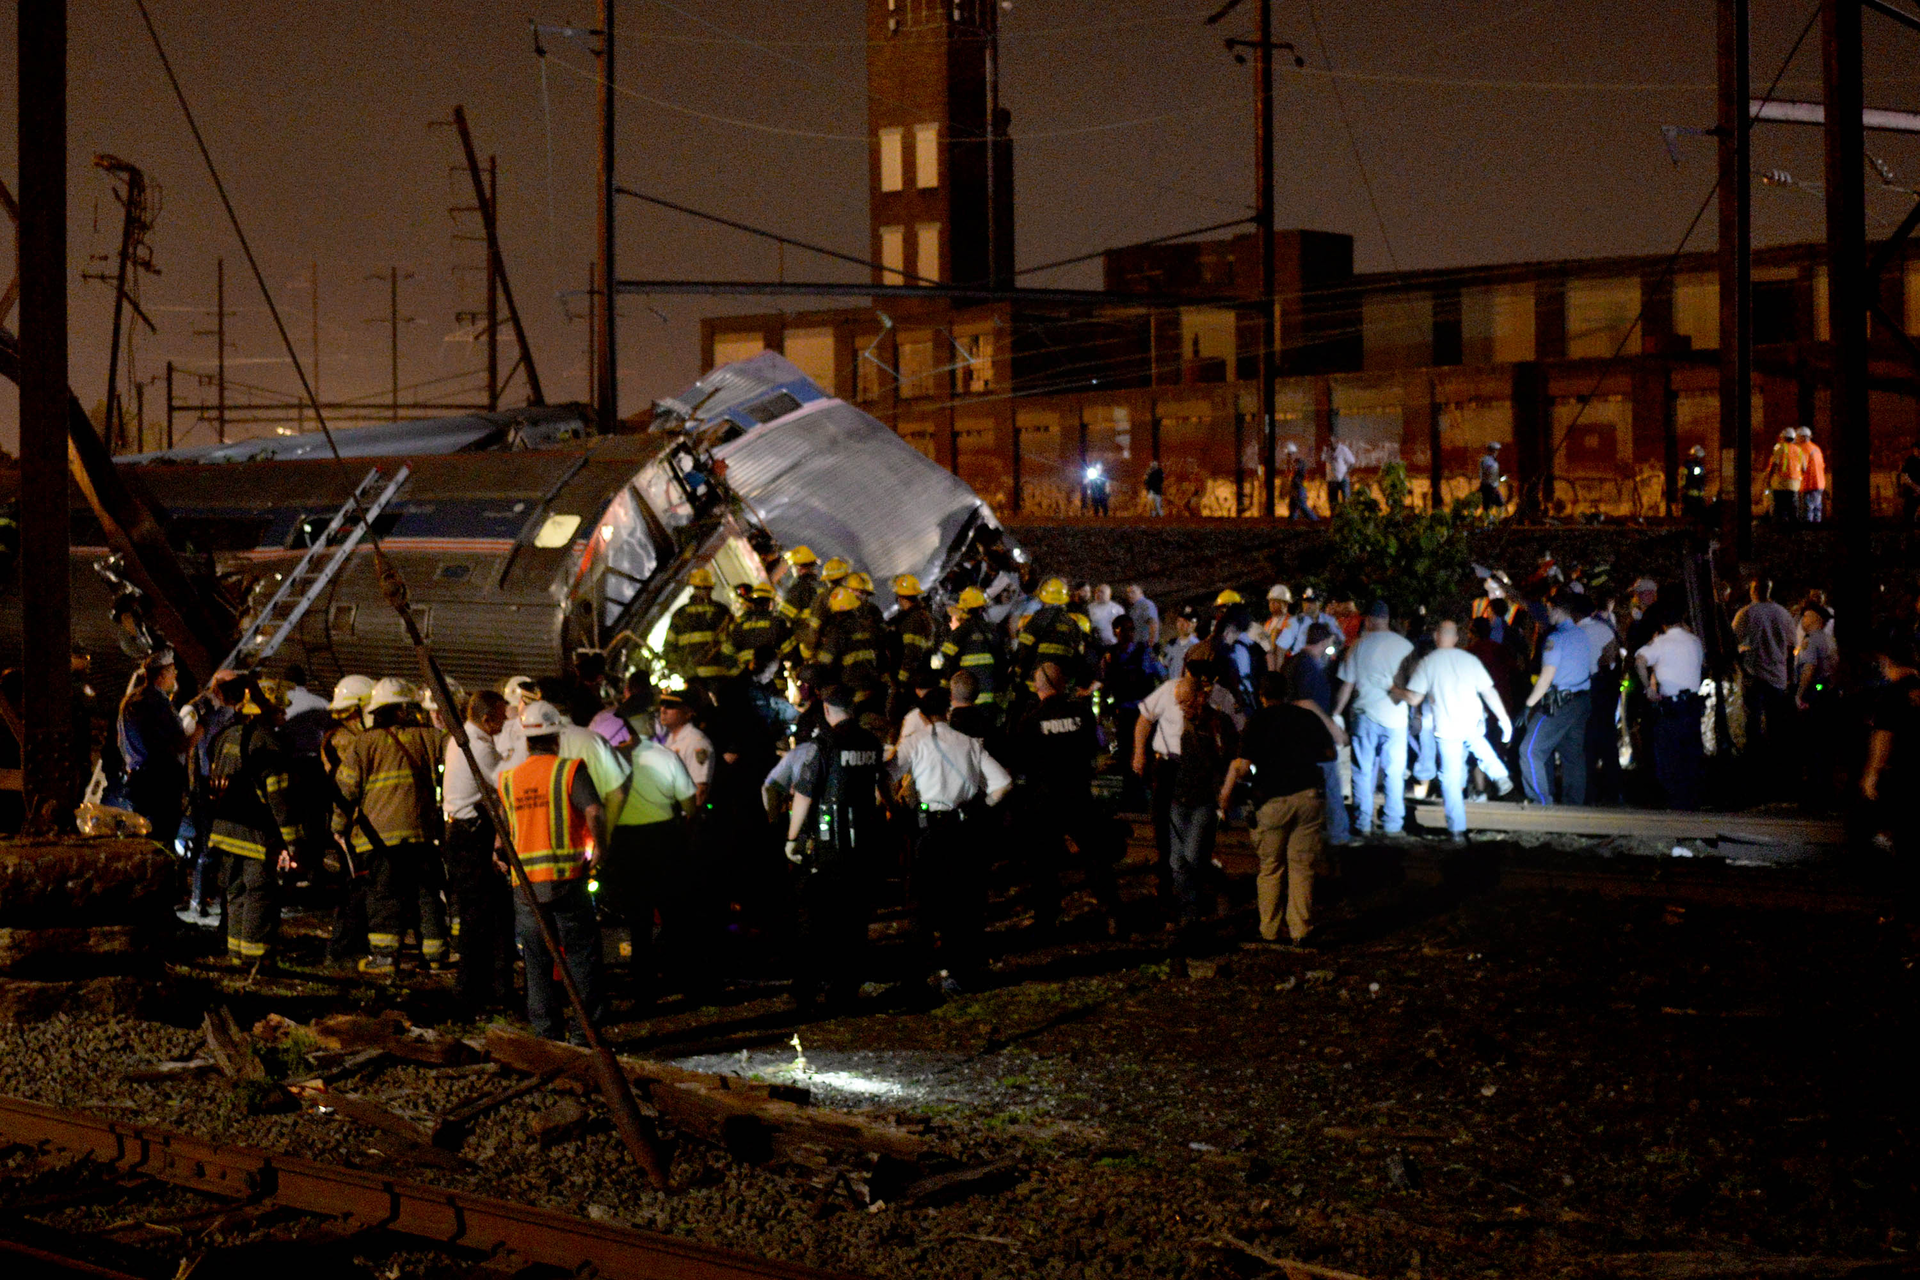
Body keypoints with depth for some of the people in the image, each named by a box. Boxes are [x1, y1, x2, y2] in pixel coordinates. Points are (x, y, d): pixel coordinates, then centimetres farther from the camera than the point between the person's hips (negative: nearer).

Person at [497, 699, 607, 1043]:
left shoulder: (508, 779, 8)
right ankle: (585, 1030, 3)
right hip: (567, 876, -3)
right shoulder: (570, 770, -5)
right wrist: (600, 848, -4)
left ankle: (548, 1032, 11)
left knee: (537, 962, 9)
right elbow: (594, 812, -17)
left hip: (525, 881, 3)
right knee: (580, 954, 5)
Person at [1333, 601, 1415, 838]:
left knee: (1363, 772, 7)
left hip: (1365, 713, 0)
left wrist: (1336, 713, 9)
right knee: (1395, 773, 8)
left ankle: (1364, 824, 7)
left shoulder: (1359, 645, -2)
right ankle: (1394, 825, 9)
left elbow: (1347, 685, 0)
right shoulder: (1404, 645, -2)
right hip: (1395, 716, 0)